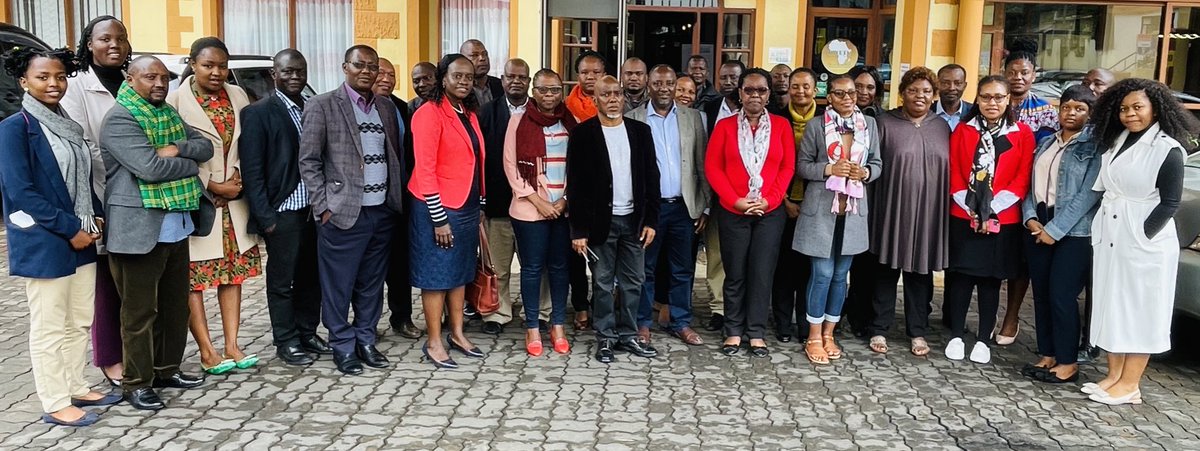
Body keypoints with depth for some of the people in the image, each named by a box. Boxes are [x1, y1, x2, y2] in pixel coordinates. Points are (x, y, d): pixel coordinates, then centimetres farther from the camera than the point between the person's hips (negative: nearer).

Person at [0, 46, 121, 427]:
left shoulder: (67, 125, 12)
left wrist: (96, 218, 3)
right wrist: (69, 229, -16)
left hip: (81, 238, 7)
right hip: (44, 242, -7)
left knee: (80, 320, 14)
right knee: (49, 327, 1)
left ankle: (76, 388, 27)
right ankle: (55, 404, 10)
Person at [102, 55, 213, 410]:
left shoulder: (168, 114, 16)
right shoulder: (119, 120, -11)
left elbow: (206, 146, 8)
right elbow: (150, 168, -22)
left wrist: (178, 149, -12)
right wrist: (191, 163, -6)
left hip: (177, 226, 8)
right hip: (139, 229, -8)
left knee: (176, 303, 15)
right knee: (140, 311, 0)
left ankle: (168, 369, 28)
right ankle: (136, 383, 10)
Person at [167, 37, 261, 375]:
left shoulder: (237, 96, 7)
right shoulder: (176, 100, -8)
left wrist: (238, 179, -7)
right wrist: (213, 187, -12)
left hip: (233, 199, 5)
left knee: (233, 272, 8)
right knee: (194, 278, 0)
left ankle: (232, 345, 15)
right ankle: (207, 352, 6)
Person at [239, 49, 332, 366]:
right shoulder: (258, 113, -5)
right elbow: (252, 170, -7)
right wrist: (265, 217, -12)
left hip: (314, 209, 5)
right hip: (282, 211, -5)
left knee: (311, 277, 13)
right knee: (282, 280, 6)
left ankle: (308, 334, 27)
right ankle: (286, 342, 18)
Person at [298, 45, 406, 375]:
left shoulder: (387, 108, 12)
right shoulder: (322, 106, -4)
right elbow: (308, 161, -5)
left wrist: (397, 199, 8)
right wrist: (323, 207, -9)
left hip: (383, 212, 5)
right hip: (343, 213, -5)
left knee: (372, 284, 13)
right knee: (339, 285, 4)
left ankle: (366, 341, 25)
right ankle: (343, 347, 16)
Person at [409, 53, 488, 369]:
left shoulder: (470, 114, 11)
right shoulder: (429, 113, -13)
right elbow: (425, 169, -17)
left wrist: (479, 208, 12)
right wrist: (439, 218, -19)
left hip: (467, 207, 8)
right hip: (438, 209, -8)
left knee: (460, 272, 15)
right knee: (436, 275, 2)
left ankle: (457, 334, 27)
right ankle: (434, 343, 12)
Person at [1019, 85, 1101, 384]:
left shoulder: (1095, 146, -5)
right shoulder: (1046, 144, 15)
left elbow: (1088, 194, -12)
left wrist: (1055, 229, -15)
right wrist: (1030, 217, -4)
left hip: (1073, 232, -6)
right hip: (1038, 227, 6)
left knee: (1061, 295, -7)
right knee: (1041, 293, 7)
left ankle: (1068, 363, 5)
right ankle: (1047, 356, 17)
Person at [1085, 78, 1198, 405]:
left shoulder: (1168, 149, -9)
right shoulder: (1116, 142, 10)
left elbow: (1170, 203, -11)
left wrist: (1143, 236, -15)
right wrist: (1103, 232, 4)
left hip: (1146, 241, -7)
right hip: (1109, 238, 7)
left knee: (1140, 310, 0)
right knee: (1112, 305, 10)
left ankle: (1130, 384, 6)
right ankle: (1114, 375, 19)